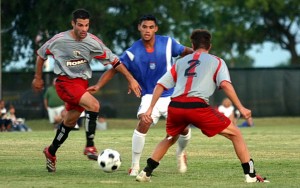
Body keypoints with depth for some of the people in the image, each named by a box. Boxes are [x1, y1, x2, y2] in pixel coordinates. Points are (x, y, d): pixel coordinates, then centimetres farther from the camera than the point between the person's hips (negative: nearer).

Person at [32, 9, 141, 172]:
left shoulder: (93, 42, -6)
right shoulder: (59, 40, -11)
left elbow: (114, 61, -3)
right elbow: (41, 54, 7)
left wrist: (130, 79, -8)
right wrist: (38, 78, 14)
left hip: (82, 83, 5)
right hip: (65, 82, -5)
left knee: (70, 122, 13)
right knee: (94, 105, -26)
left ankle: (51, 152, 33)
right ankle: (90, 146, -20)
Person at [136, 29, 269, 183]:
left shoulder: (180, 62, 26)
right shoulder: (216, 61, 16)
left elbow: (160, 85, 20)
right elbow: (225, 84, -1)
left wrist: (150, 109, 22)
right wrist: (240, 108, -2)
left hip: (175, 106, 4)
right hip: (197, 106, -4)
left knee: (170, 139, 33)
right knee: (235, 134, 8)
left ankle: (145, 173, 25)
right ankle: (251, 175, -1)